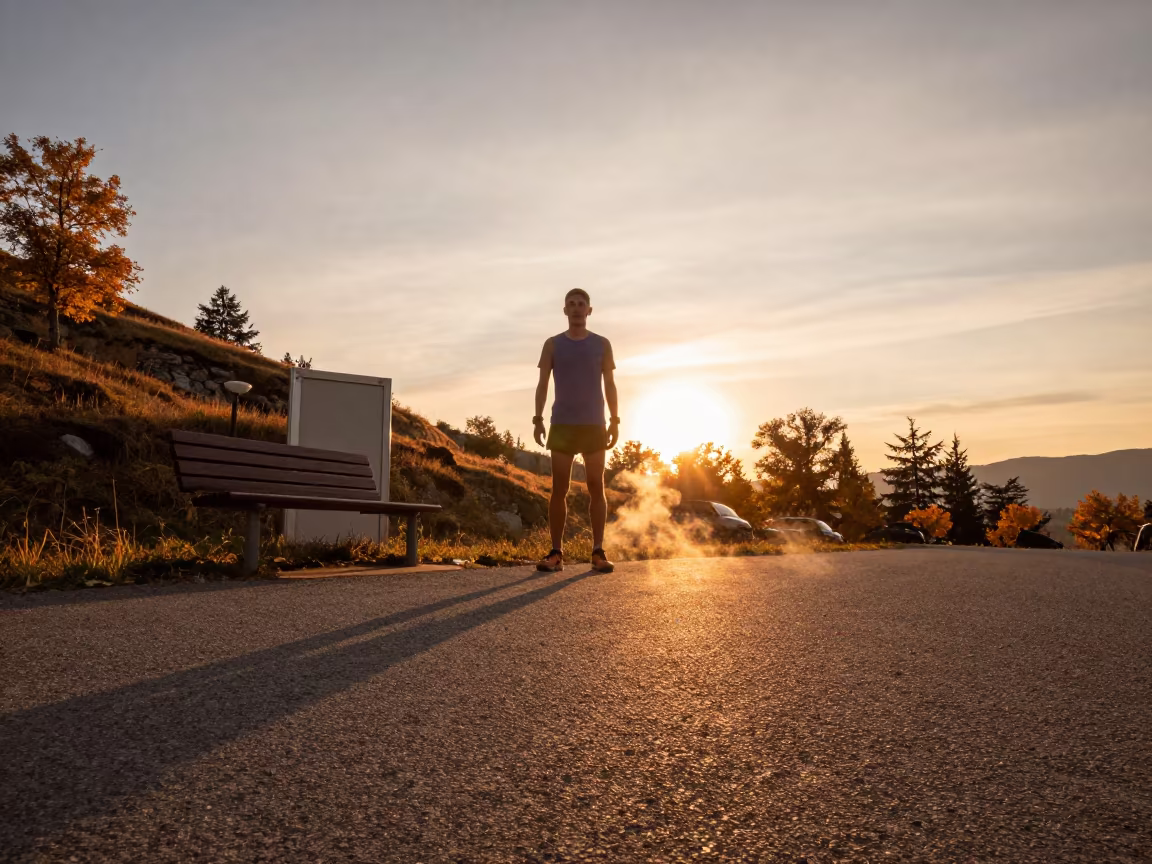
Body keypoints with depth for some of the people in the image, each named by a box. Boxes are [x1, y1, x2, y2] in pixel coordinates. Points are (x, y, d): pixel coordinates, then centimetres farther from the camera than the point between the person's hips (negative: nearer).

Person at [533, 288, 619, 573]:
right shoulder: (552, 344, 9)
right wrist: (538, 420, -6)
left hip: (594, 426, 0)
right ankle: (556, 553, 2)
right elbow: (542, 384, 5)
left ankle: (598, 552, 2)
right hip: (562, 426, 0)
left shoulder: (602, 344, 9)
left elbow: (610, 385, 7)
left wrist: (615, 421, -3)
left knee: (596, 488, -2)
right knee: (559, 489, -3)